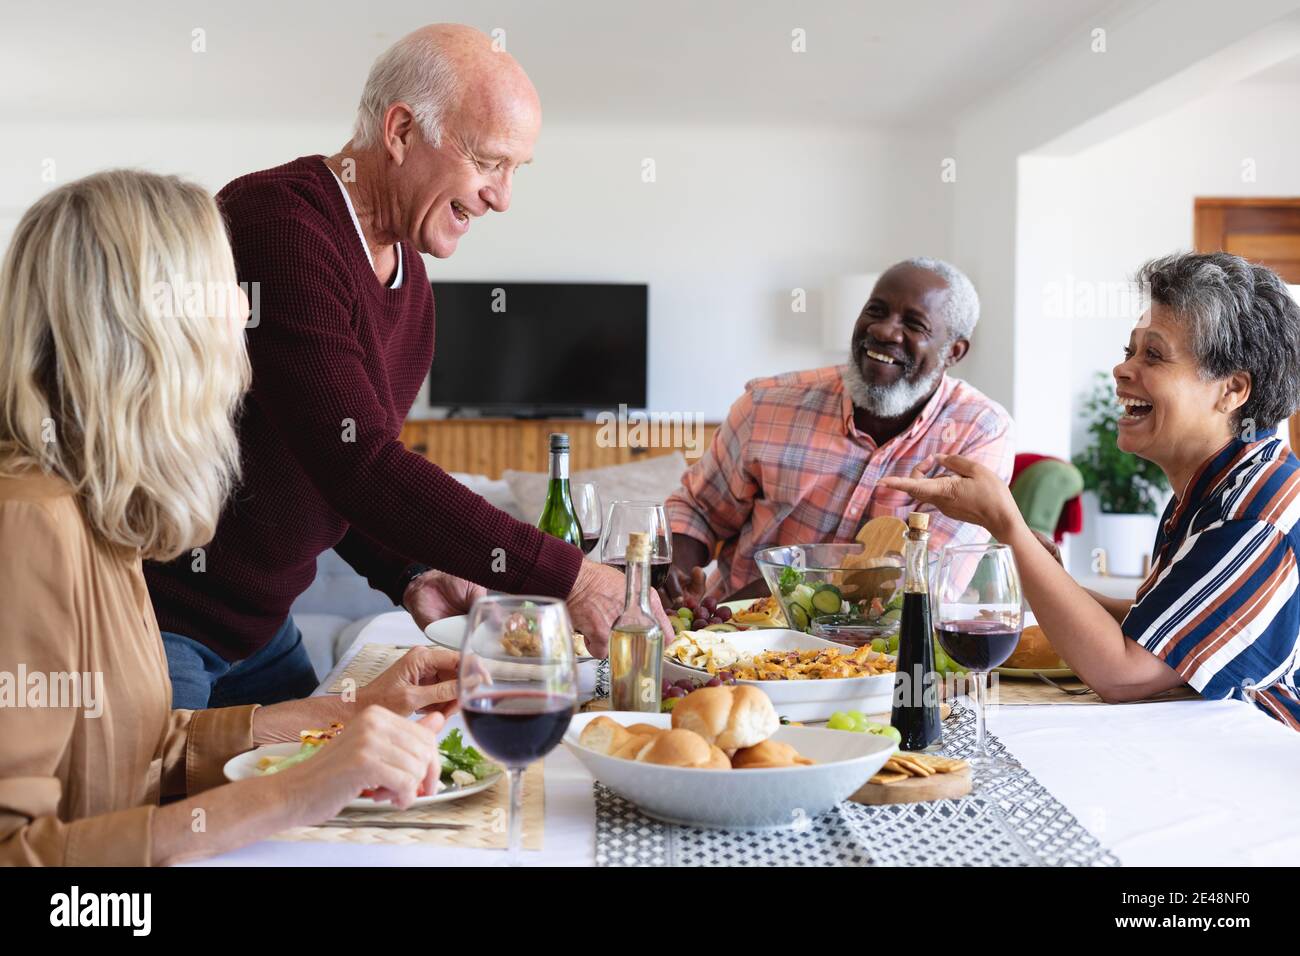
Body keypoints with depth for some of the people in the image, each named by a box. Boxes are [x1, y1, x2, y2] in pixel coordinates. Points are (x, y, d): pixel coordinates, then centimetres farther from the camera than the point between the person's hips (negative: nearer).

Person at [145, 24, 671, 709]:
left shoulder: (407, 275, 6)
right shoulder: (277, 223, -24)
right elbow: (356, 464, -32)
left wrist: (408, 576, -3)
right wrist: (566, 578, -31)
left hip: (259, 628, 9)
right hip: (152, 620, -8)